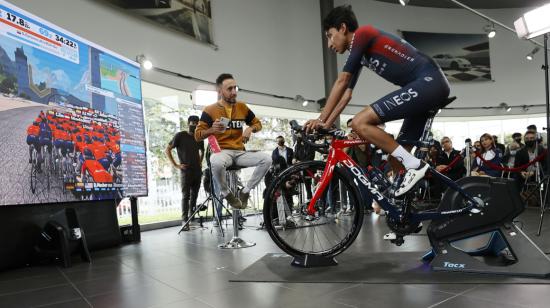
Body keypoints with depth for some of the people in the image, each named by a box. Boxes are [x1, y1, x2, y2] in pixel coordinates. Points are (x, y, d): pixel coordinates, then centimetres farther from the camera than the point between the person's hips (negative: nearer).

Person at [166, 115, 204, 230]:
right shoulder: (180, 136, -2)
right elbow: (167, 150, -2)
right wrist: (176, 165, -7)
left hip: (197, 170, 5)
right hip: (186, 170, -5)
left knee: (194, 195, 8)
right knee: (185, 195, -7)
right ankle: (184, 220, -7)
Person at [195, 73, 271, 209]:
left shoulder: (242, 107, 10)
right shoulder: (209, 110, -1)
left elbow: (257, 123, 21)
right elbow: (197, 135, -3)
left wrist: (250, 128, -3)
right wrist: (211, 130, -24)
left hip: (240, 152, 4)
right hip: (221, 151, -4)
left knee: (266, 159, -20)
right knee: (217, 163, -41)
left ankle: (245, 191, -4)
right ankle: (226, 193, -11)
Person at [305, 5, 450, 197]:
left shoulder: (362, 34, -5)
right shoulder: (361, 52, 22)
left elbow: (341, 82, -9)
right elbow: (346, 94, 20)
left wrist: (321, 120, -6)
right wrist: (326, 125, 14)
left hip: (428, 82, -10)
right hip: (432, 85, 10)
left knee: (360, 123, -18)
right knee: (396, 153, 13)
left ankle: (414, 166, -13)